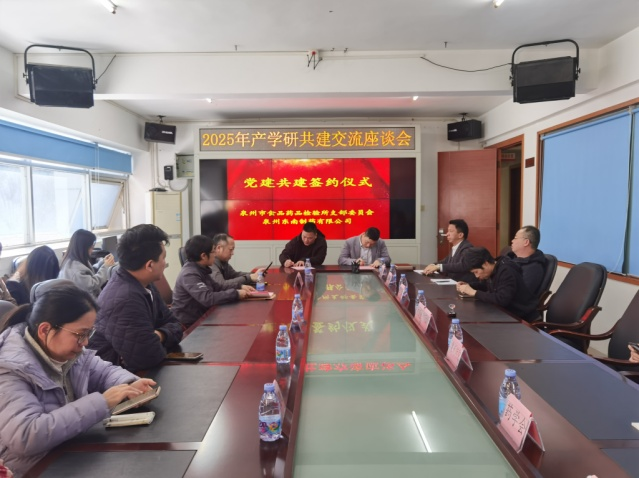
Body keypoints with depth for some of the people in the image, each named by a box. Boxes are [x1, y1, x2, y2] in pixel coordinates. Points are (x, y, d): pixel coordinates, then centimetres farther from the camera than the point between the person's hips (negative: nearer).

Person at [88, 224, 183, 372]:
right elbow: (149, 356, -30)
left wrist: (159, 335, -15)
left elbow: (173, 324, 5)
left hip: (129, 369, 8)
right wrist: (156, 340, -10)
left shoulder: (143, 285, 0)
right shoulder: (125, 299, -28)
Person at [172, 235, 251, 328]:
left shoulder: (200, 269, 6)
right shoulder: (189, 275, -22)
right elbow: (208, 299, -32)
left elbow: (217, 287, 15)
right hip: (189, 324, -8)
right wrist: (236, 294, -25)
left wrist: (240, 287, 2)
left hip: (200, 317, 8)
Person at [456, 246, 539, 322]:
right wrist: (468, 286, 1)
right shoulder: (491, 270, 1)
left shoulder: (506, 272, -24)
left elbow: (502, 300, -34)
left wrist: (474, 292, -27)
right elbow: (484, 284, 21)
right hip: (509, 313, 7)